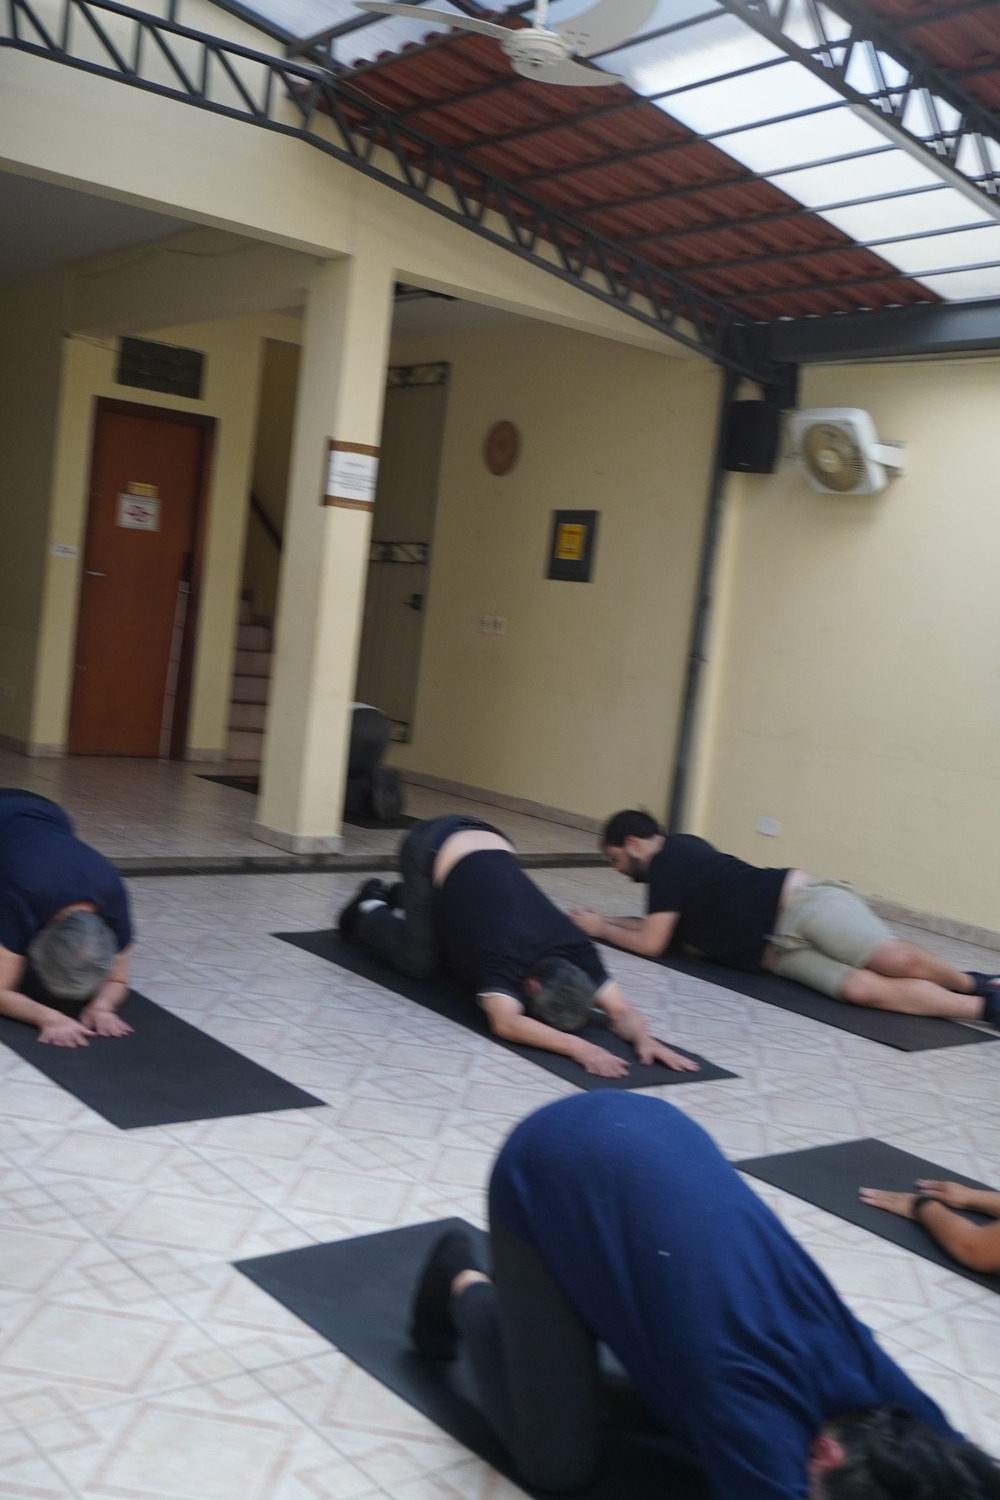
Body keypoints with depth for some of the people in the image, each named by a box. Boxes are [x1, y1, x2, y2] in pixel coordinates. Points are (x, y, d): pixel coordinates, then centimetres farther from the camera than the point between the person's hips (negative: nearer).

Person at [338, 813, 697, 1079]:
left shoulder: (575, 951, -20)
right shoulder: (505, 955, -36)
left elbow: (621, 1010, -21)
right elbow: (506, 1024, -50)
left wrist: (644, 1039, -41)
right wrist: (576, 1046, -60)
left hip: (483, 838, 6)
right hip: (433, 847, -6)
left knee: (454, 951, 12)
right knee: (419, 961, -8)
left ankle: (402, 902, 36)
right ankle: (370, 911, 20)